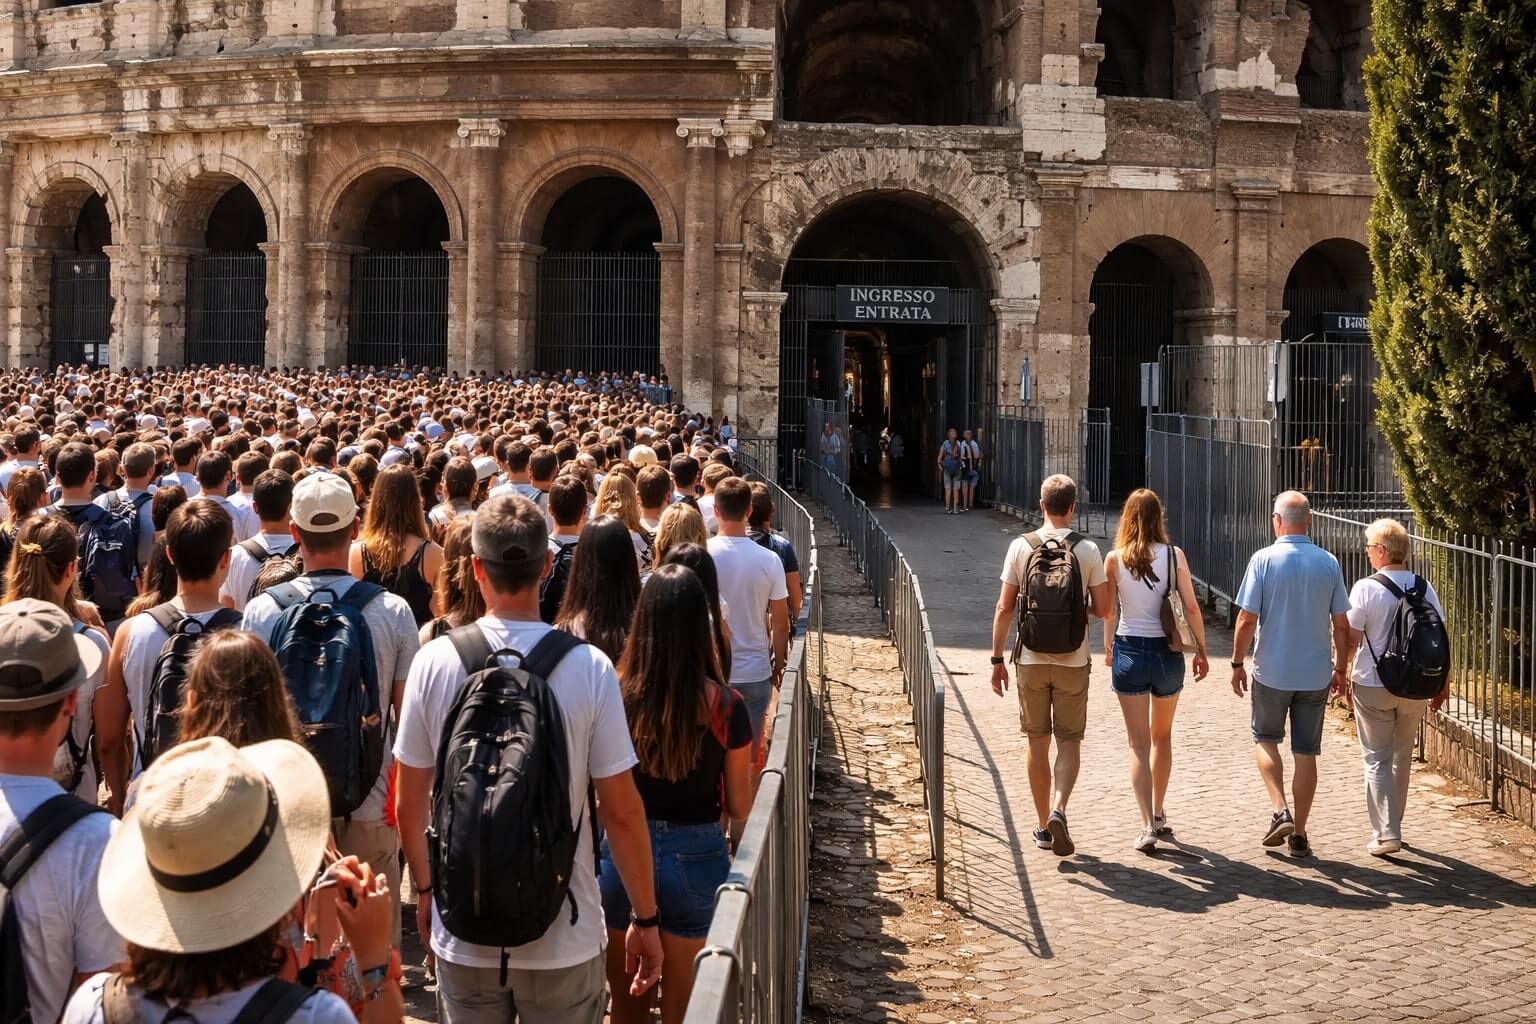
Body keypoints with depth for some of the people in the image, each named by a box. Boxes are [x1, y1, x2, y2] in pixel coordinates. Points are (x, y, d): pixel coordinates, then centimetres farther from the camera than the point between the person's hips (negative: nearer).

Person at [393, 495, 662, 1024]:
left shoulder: (435, 661, -10)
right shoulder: (589, 667, -14)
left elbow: (410, 804, -1)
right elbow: (622, 812, -10)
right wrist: (646, 919, 2)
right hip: (564, 937, -1)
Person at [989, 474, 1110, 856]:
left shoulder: (1020, 547, -4)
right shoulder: (1087, 550, -6)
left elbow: (1004, 608, -3)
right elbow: (1103, 610, -3)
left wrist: (997, 659, 4)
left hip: (1031, 660, 1)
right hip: (1073, 662, -1)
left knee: (1038, 743, 12)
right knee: (1069, 742, 8)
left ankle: (1043, 825, 18)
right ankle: (1058, 810, -14)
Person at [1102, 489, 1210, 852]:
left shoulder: (1114, 559, -6)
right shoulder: (1174, 555, -6)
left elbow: (1108, 611, 2)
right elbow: (1191, 607, -6)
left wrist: (1108, 646, 18)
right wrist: (1201, 651, 5)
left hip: (1129, 651, -1)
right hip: (1167, 652, 1)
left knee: (1139, 742, 2)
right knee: (1162, 736, 20)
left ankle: (1148, 826, -9)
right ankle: (1159, 815, 31)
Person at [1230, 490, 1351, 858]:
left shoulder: (1264, 559, -10)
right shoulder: (1329, 563, -1)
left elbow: (1247, 620, -11)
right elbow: (1341, 625, 3)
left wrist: (1238, 663, 0)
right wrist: (1341, 669, 14)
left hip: (1271, 671, -2)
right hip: (1315, 675, 2)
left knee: (1265, 740, 17)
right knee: (1306, 752, 9)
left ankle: (1281, 811, -1)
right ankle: (1298, 834, 13)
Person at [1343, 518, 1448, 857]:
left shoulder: (1366, 588, -13)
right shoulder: (1425, 588, -1)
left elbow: (1351, 641, -11)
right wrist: (1442, 684, 11)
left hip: (1372, 686, -4)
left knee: (1377, 759, 3)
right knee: (1402, 757, 19)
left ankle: (1385, 833, -5)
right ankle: (1391, 824, 30)